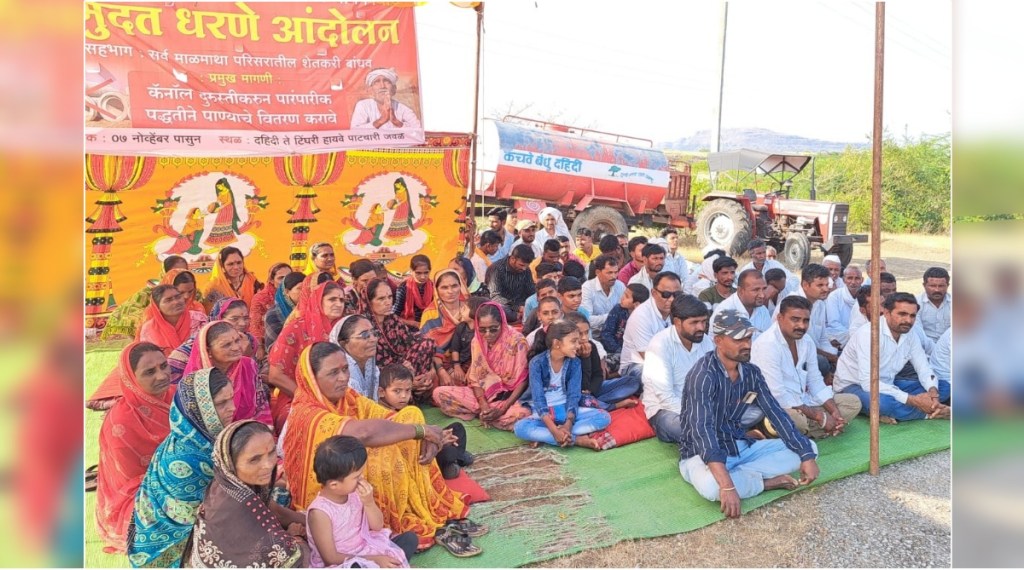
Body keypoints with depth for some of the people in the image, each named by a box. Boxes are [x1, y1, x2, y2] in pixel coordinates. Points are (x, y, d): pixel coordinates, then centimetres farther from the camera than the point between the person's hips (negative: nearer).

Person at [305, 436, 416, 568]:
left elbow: (378, 526, 4)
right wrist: (373, 560, -21)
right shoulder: (320, 512, -23)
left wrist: (369, 503, -16)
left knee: (409, 537, 1)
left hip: (366, 549, 7)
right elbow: (330, 558, -20)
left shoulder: (355, 492, -6)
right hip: (340, 564, -7)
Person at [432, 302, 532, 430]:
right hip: (484, 394, 4)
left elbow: (523, 381, -14)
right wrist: (484, 406, -18)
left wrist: (503, 409, -23)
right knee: (439, 393, -13)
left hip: (510, 396, -3)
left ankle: (478, 413, -12)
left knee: (522, 414, -39)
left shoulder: (516, 341, -15)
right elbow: (475, 378, 0)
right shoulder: (477, 341, -2)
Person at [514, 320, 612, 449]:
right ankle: (578, 440, -32)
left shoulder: (574, 363, -3)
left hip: (566, 409, 4)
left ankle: (543, 435, -27)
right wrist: (554, 430, -33)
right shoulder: (537, 363, -14)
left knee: (604, 417, -19)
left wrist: (568, 424, -29)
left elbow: (574, 395, -10)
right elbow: (538, 399, -21)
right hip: (543, 412, -3)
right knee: (520, 428, -34)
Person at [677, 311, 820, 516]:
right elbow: (702, 430, -35)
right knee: (712, 486, -41)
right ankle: (765, 480, -13)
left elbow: (776, 413, 1)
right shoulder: (703, 374, -25)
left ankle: (743, 477, -15)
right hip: (701, 454, -7)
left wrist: (806, 455, -12)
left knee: (809, 448, 0)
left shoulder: (751, 372, 0)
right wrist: (727, 486, -44)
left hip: (741, 447, 8)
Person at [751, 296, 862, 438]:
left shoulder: (807, 342, 6)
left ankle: (805, 432, -11)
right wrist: (819, 416, -20)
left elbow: (815, 382, 13)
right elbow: (777, 395, -26)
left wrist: (834, 412, -4)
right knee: (797, 419, -39)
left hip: (803, 402, 9)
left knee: (853, 402, 7)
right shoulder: (767, 345, -21)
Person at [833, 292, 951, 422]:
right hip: (854, 386, -8)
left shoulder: (911, 336, -2)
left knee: (944, 387, 0)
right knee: (882, 402, -40)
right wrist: (912, 400, -34)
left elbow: (924, 368, 1)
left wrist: (933, 391, -23)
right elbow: (868, 382, -34)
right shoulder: (868, 333, -27)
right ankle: (931, 412, -13)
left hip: (885, 385, 8)